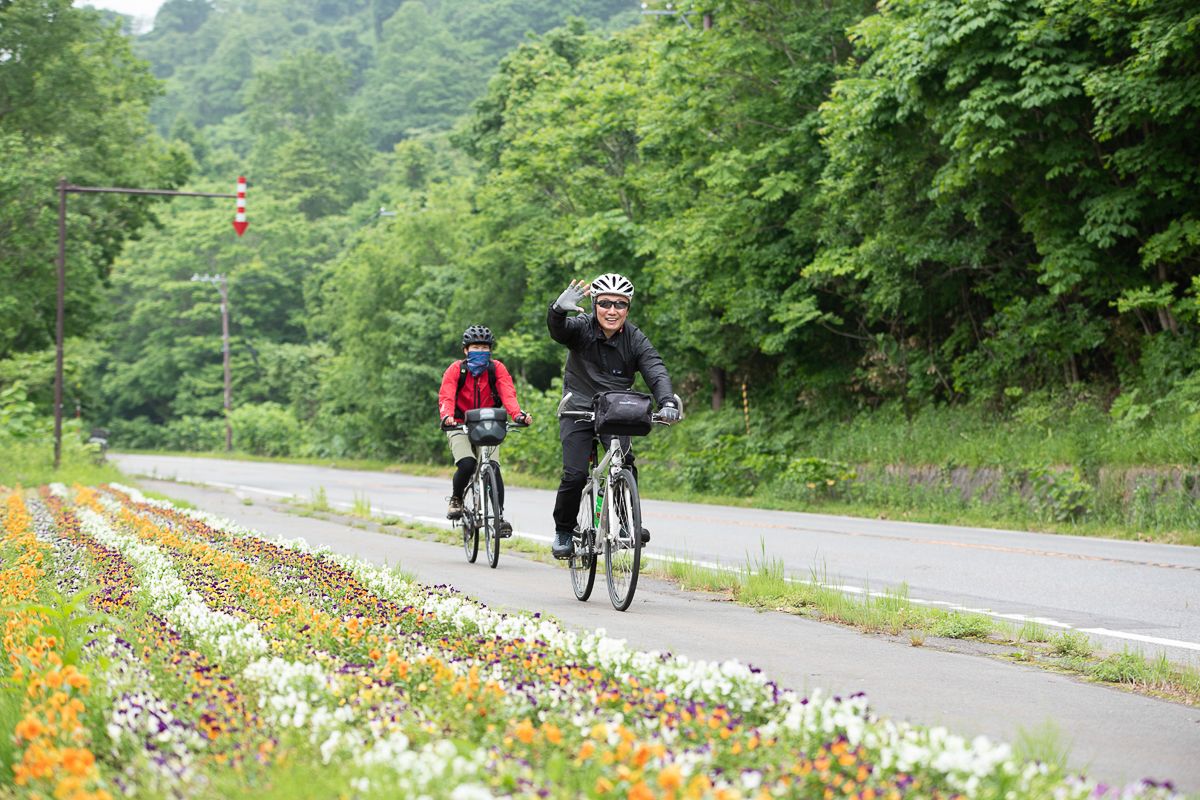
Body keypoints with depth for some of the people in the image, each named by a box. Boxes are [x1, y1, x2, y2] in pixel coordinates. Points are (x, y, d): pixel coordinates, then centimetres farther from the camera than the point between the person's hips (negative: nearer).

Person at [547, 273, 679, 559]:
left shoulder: (635, 339, -6)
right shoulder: (581, 327, -10)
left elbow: (656, 371, -19)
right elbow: (558, 330, -31)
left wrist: (667, 402, -39)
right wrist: (559, 309, -55)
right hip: (579, 409, -1)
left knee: (625, 463, -23)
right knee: (575, 475, -13)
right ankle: (563, 532, 7)